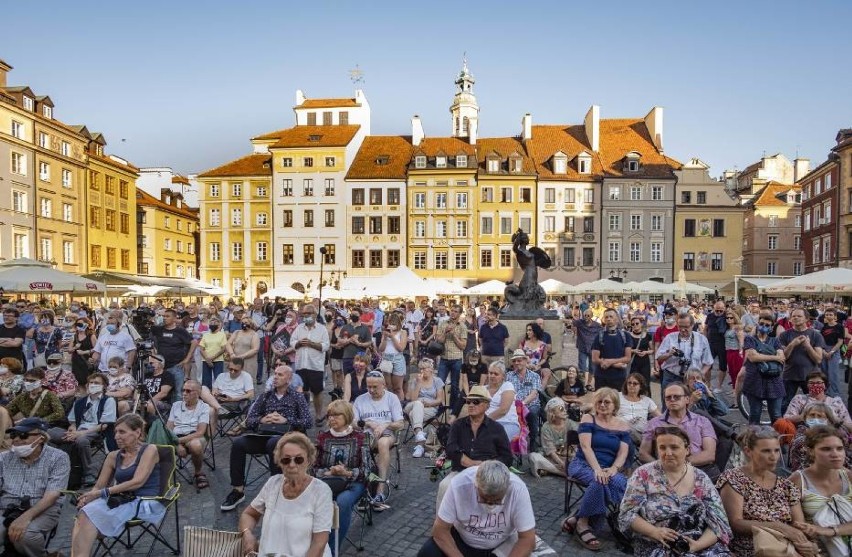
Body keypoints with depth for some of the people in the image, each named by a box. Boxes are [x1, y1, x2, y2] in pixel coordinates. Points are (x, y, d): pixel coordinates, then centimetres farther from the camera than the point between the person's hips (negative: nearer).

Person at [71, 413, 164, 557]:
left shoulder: (150, 450, -3)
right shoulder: (113, 456, 15)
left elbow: (137, 482, -15)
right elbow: (99, 486, 16)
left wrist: (102, 493, -18)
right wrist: (89, 496, -9)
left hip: (147, 504, -6)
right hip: (122, 501, 6)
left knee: (93, 514, -25)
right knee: (85, 513, -23)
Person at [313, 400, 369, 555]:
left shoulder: (359, 437, 1)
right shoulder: (322, 437, 8)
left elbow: (366, 470, -2)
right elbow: (315, 468, 7)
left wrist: (347, 473, -19)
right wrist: (329, 473, -13)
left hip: (353, 482, -2)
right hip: (327, 481, 2)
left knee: (343, 501, -35)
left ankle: (333, 547, -18)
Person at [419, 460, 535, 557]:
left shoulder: (518, 489, -27)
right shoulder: (459, 484, -28)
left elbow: (528, 539, -20)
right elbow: (440, 530, -18)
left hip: (502, 545, 0)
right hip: (462, 539, 0)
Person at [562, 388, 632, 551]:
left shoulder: (623, 426, 8)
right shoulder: (588, 419, -1)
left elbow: (623, 453, -1)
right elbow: (586, 447, -12)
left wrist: (613, 468, -22)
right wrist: (597, 469, -27)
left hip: (608, 468, 4)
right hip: (583, 464, -3)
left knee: (622, 483, -31)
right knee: (599, 481, -37)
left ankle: (577, 518, -22)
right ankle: (581, 523, -20)